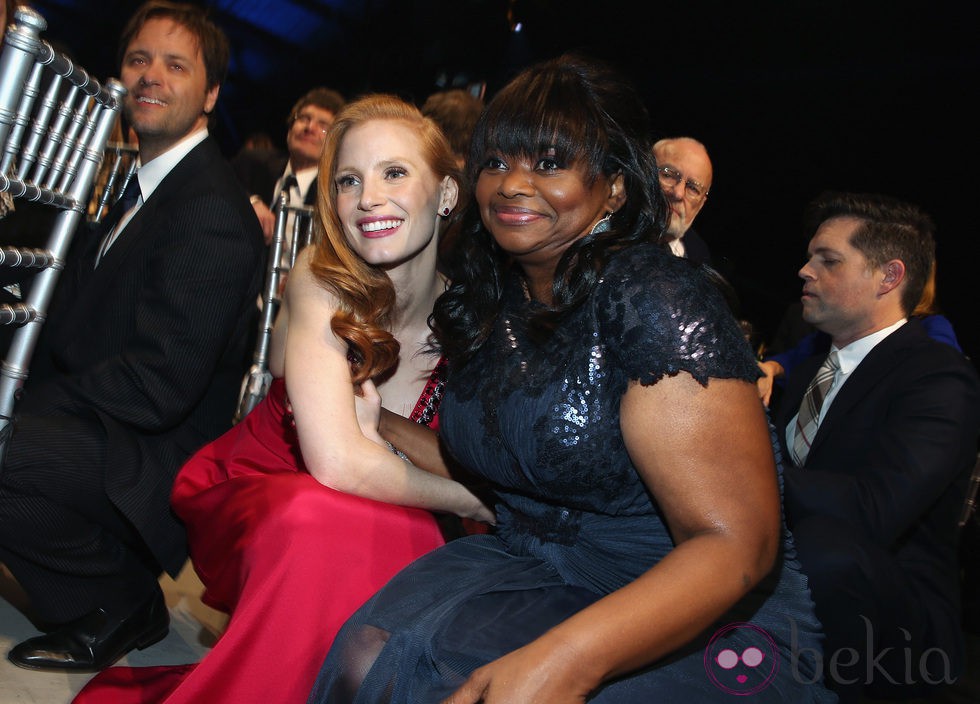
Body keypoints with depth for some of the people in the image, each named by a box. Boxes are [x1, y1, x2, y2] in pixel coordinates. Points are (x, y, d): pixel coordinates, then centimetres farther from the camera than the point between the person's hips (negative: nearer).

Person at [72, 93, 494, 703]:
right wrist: (477, 501, -16)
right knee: (320, 523, -36)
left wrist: (375, 425, -23)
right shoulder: (321, 279, -16)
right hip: (253, 499, -3)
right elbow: (336, 460, -25)